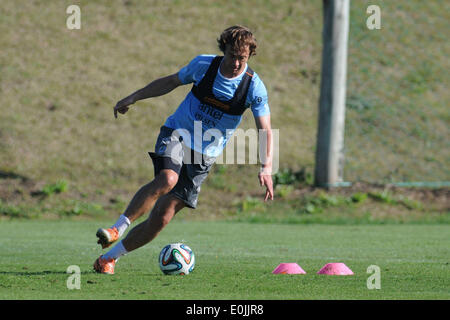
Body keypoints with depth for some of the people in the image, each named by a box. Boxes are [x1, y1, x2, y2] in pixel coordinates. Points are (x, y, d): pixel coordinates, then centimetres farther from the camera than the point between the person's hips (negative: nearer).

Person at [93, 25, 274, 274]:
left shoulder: (254, 87, -10)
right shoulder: (203, 65, -5)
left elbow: (265, 130, -10)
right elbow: (172, 81, 13)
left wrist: (266, 167, -25)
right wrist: (132, 98, 12)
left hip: (203, 157, 0)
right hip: (177, 134, 0)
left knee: (162, 218, -7)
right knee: (167, 179, -34)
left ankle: (108, 258, 6)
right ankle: (117, 229, -28)